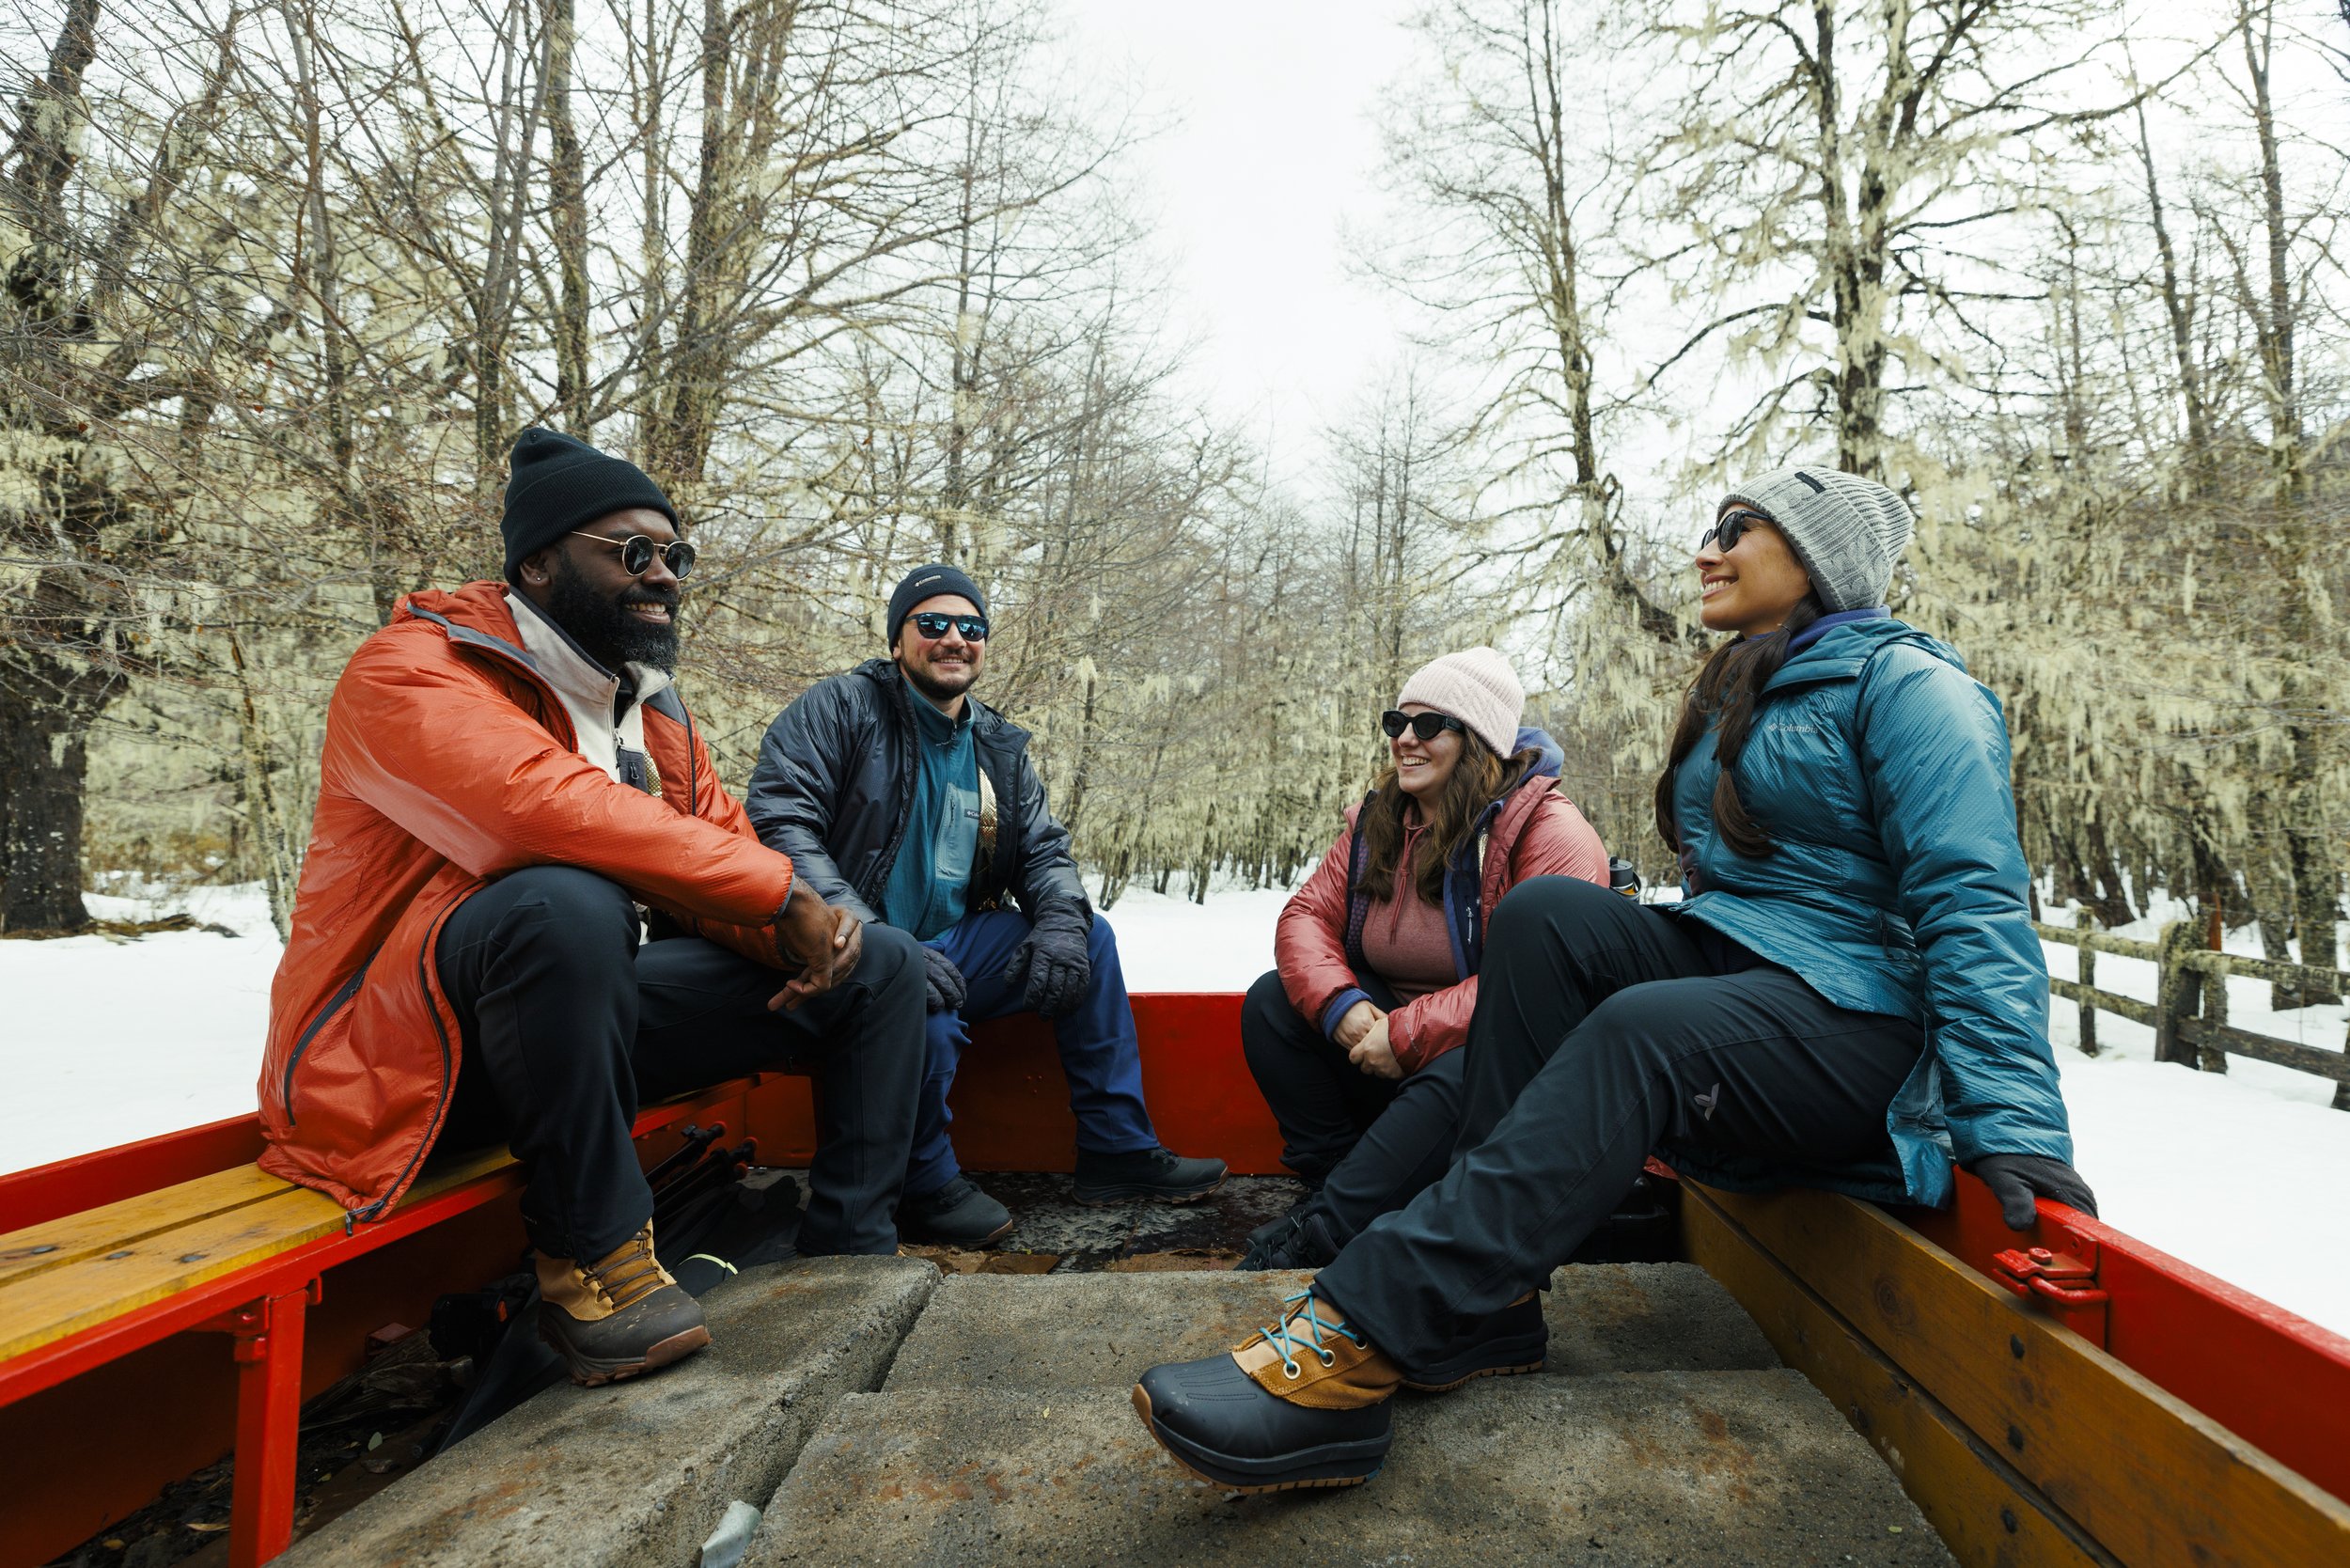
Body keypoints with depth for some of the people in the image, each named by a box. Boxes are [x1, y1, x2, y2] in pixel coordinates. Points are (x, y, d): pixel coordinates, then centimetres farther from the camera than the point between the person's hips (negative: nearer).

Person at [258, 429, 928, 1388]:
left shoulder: (653, 711, 11)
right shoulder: (410, 671, -14)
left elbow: (718, 857, 8)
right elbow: (548, 808, -33)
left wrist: (813, 929, -15)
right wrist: (777, 886, -29)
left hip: (581, 1015, 8)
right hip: (402, 1053, -7)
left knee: (878, 966, 2)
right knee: (566, 903, -41)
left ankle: (848, 1250, 9)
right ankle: (590, 1254, -21)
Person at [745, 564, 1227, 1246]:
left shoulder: (999, 748, 15)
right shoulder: (841, 709, -5)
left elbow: (1044, 850, 16)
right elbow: (779, 823, -18)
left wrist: (1061, 917, -11)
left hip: (950, 947, 7)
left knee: (1089, 940, -5)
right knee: (928, 1018, -37)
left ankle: (1119, 1150, 3)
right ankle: (925, 1185, -6)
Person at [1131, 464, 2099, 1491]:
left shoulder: (1905, 685, -4)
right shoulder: (1732, 699, 21)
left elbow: (1972, 902, -14)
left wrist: (2013, 1122, -25)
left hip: (1854, 1018, -7)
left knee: (1642, 1030, -38)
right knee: (1548, 912, -21)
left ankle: (1350, 1347, -45)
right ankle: (1491, 1299, -24)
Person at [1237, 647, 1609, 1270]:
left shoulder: (1548, 831, -17)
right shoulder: (1377, 821, 6)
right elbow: (1307, 914, 1)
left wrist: (1408, 1035, -27)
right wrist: (1339, 1003, -20)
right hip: (1383, 1035, 7)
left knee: (1456, 1079, -39)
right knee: (1270, 1002, -8)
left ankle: (1319, 1237, -29)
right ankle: (1334, 1178, -5)